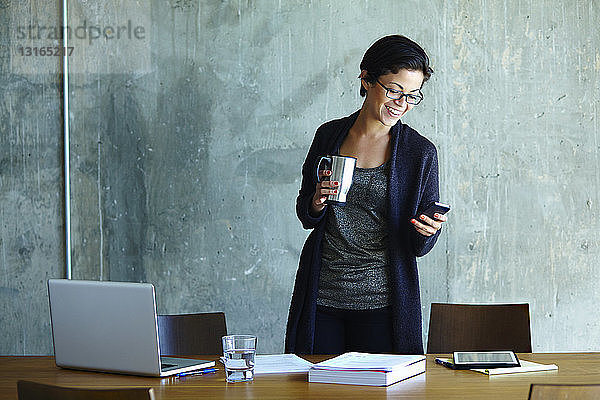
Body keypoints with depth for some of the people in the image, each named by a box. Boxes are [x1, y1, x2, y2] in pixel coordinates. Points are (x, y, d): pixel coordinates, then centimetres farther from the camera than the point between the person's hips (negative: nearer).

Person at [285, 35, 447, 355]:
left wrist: (428, 231, -20)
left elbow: (418, 247, 1)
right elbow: (305, 217, 12)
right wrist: (317, 203, -9)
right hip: (321, 297, 2)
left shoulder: (421, 152, -2)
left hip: (380, 302, -2)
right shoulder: (329, 135, 4)